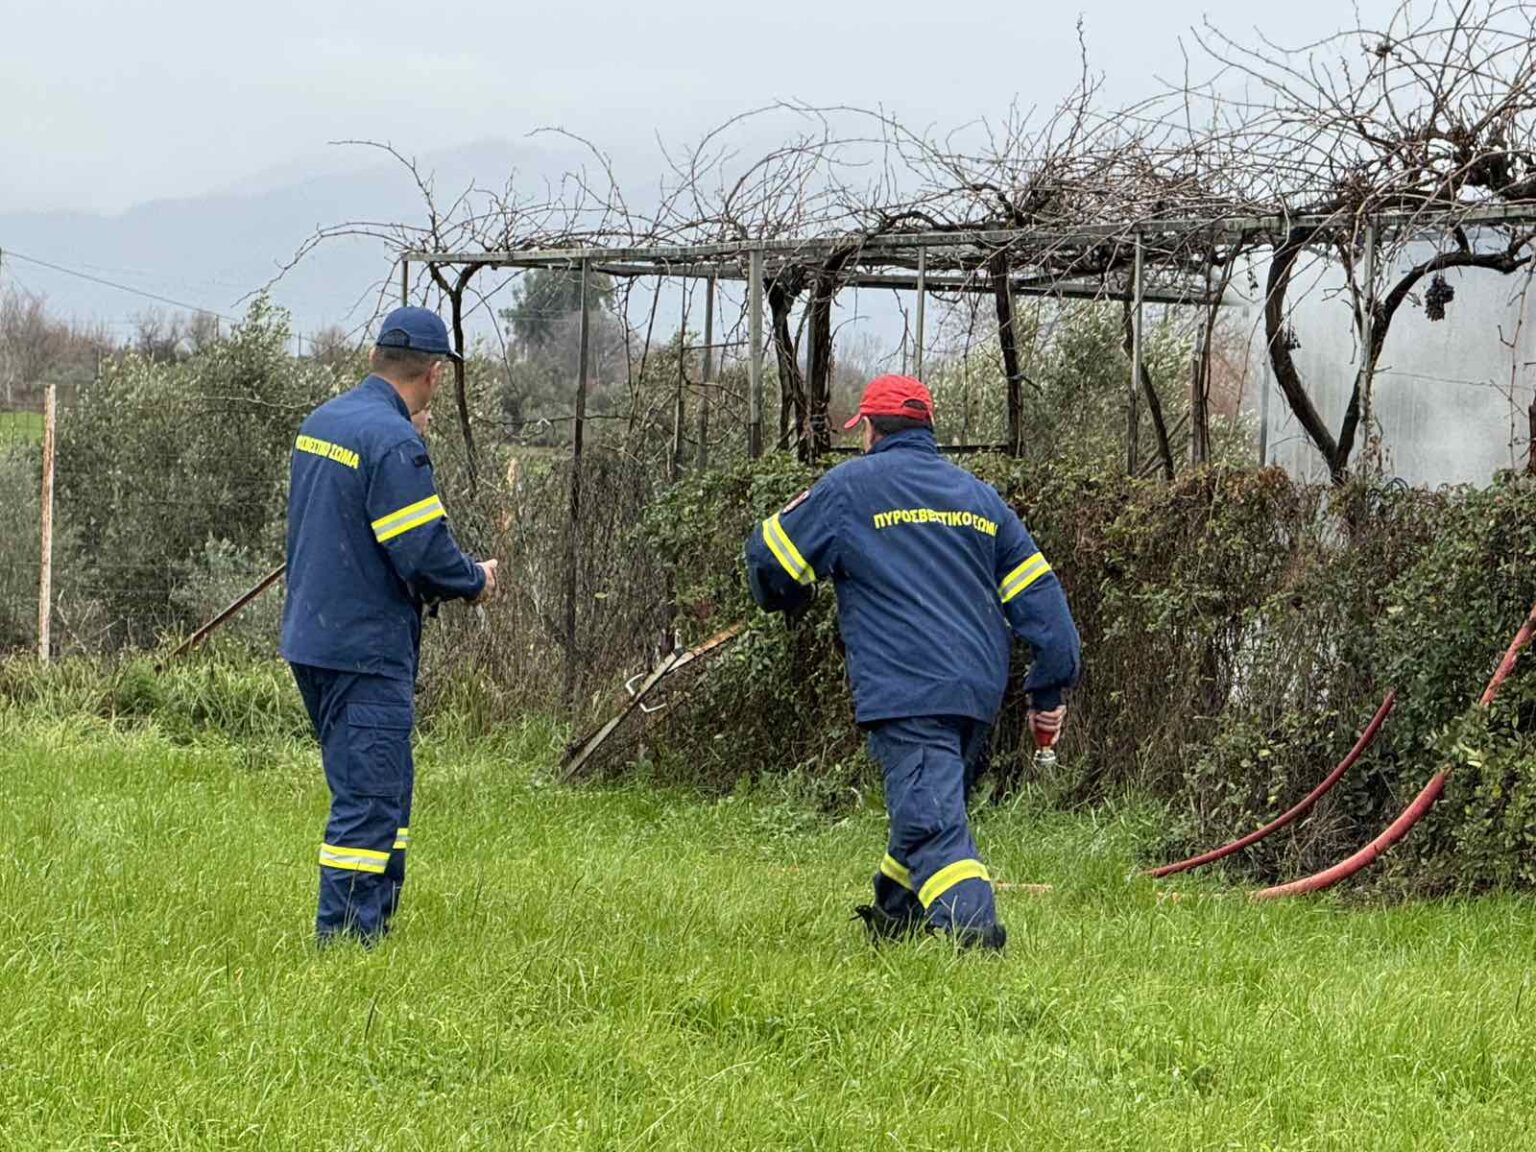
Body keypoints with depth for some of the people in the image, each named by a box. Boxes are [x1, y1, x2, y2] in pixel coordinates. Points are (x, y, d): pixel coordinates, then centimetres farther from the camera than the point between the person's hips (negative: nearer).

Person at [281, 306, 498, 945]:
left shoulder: (320, 422, 10)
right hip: (366, 649, -9)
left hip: (310, 638, 9)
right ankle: (344, 939, -7)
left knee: (384, 792, 18)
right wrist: (476, 580, -1)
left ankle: (373, 928, 23)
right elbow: (425, 553, -21)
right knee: (368, 801, -6)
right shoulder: (394, 443, -19)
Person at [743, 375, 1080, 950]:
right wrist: (1050, 688, 16)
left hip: (904, 695, -6)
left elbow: (770, 558, 10)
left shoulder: (849, 487, 4)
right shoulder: (980, 496, 19)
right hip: (979, 695, 7)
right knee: (932, 805, 24)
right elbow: (1038, 593, 15)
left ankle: (974, 929, -33)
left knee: (931, 822, -15)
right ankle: (893, 916, 39)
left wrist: (790, 601, 33)